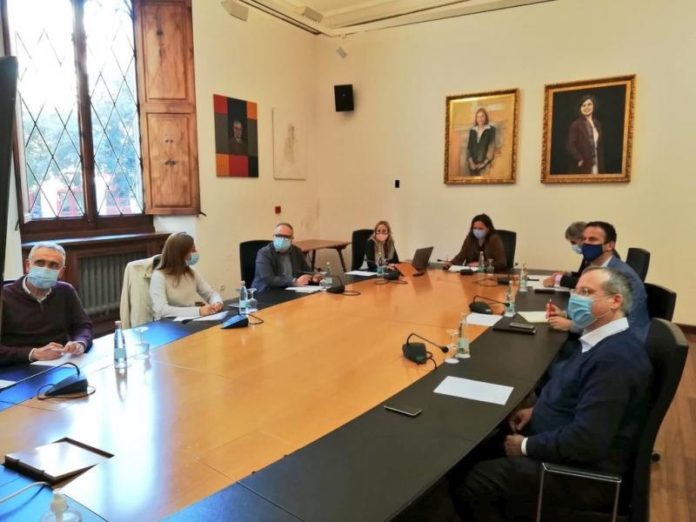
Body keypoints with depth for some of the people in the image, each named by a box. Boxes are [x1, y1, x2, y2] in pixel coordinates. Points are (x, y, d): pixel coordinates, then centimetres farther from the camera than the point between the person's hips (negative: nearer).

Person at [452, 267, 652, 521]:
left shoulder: (615, 357, -28)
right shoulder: (604, 340, 4)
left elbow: (586, 442, -30)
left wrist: (527, 446, -17)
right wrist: (537, 409, 6)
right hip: (562, 439, 10)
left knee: (468, 482, -14)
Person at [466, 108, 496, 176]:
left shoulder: (491, 130, -2)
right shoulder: (472, 131, 11)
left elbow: (492, 147, -6)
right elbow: (469, 147, 10)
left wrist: (485, 162, -11)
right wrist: (470, 161, -3)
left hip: (485, 165, -4)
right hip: (473, 165, 4)